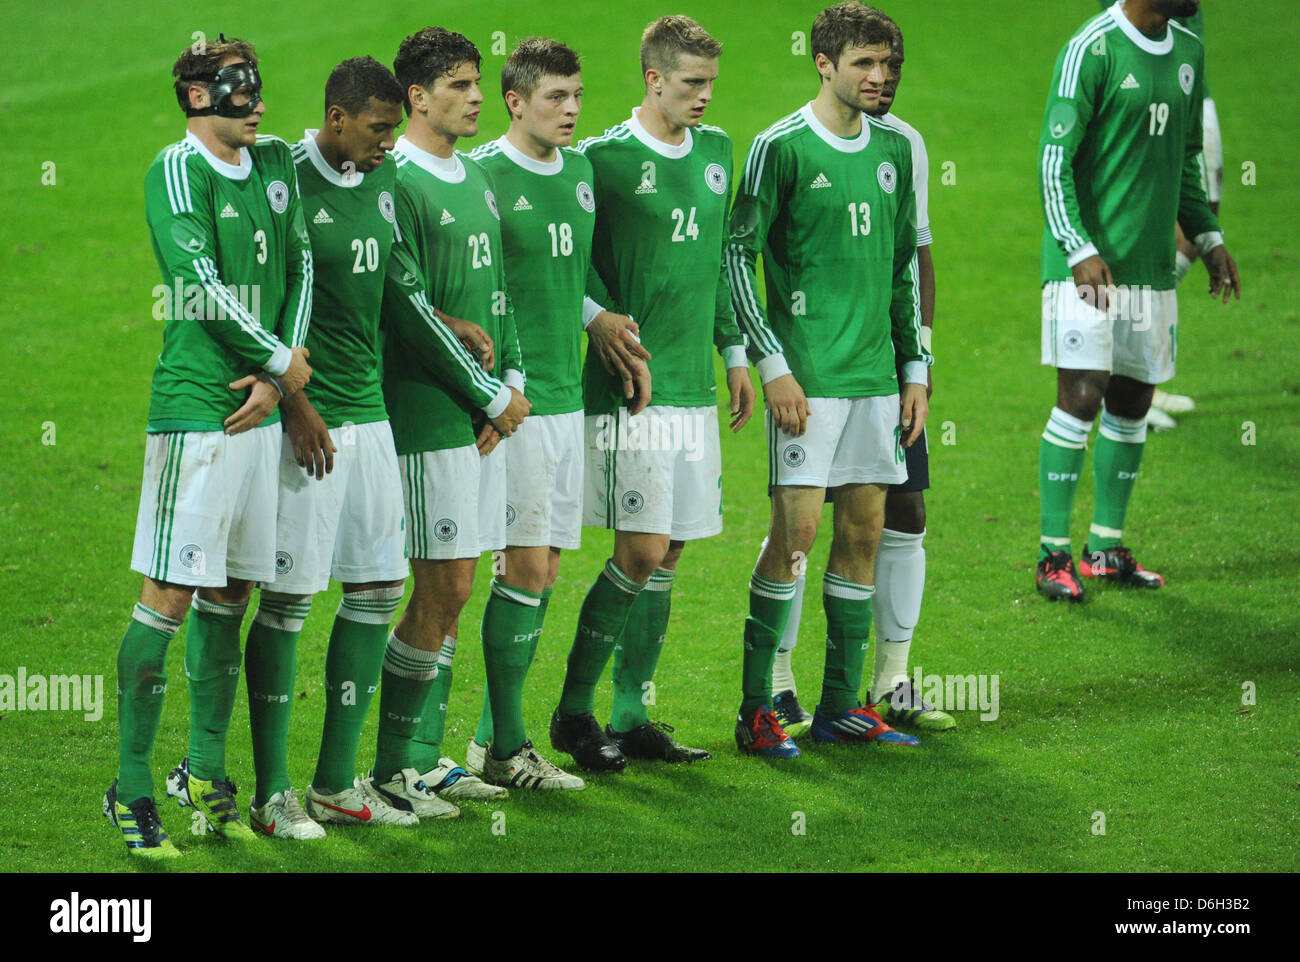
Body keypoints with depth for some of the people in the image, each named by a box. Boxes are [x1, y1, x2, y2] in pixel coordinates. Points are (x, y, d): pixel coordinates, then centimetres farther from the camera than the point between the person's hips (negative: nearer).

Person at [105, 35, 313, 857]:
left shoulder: (275, 163, 12)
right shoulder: (178, 169, -10)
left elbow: (300, 269, 12)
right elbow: (206, 288, -16)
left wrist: (274, 378, 0)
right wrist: (284, 363, -6)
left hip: (259, 410, 7)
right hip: (195, 409, -7)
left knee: (232, 591, 12)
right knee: (170, 597, -7)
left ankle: (207, 772, 23)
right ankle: (132, 789, -2)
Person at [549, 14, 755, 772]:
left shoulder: (717, 152, 12)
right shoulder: (606, 158, -8)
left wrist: (734, 351, 20)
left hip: (694, 383, 7)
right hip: (631, 387, -7)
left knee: (667, 554, 7)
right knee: (642, 552, -11)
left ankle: (631, 716, 15)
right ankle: (574, 711, 1)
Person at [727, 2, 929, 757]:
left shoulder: (894, 149, 12)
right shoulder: (782, 148, -7)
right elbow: (739, 257, -7)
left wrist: (915, 368, 15)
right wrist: (773, 365, -11)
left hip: (876, 371, 6)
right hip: (808, 374, -6)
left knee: (864, 532, 7)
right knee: (797, 531, -9)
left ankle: (841, 705, 14)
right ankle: (756, 708, -3)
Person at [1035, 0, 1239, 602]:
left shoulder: (1187, 52, 12)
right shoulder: (1092, 49, -12)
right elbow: (1054, 159, -13)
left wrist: (1207, 237, 17)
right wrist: (1080, 250, -21)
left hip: (1151, 261, 7)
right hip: (1089, 262, -7)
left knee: (1132, 401, 9)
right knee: (1083, 394, -10)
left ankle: (1106, 547, 18)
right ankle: (1054, 555, -4)